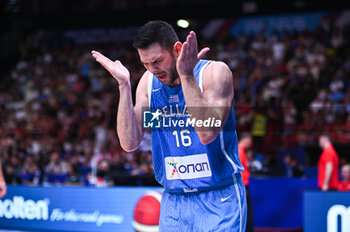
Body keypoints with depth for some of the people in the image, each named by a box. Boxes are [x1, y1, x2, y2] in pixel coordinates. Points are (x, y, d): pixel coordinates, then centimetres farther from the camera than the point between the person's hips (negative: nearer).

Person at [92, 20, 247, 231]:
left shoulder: (215, 72, -11)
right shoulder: (149, 82, 3)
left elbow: (207, 134, -26)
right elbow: (129, 143, -6)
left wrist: (186, 76, -29)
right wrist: (124, 85, -12)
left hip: (218, 199, -4)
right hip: (173, 202, 5)